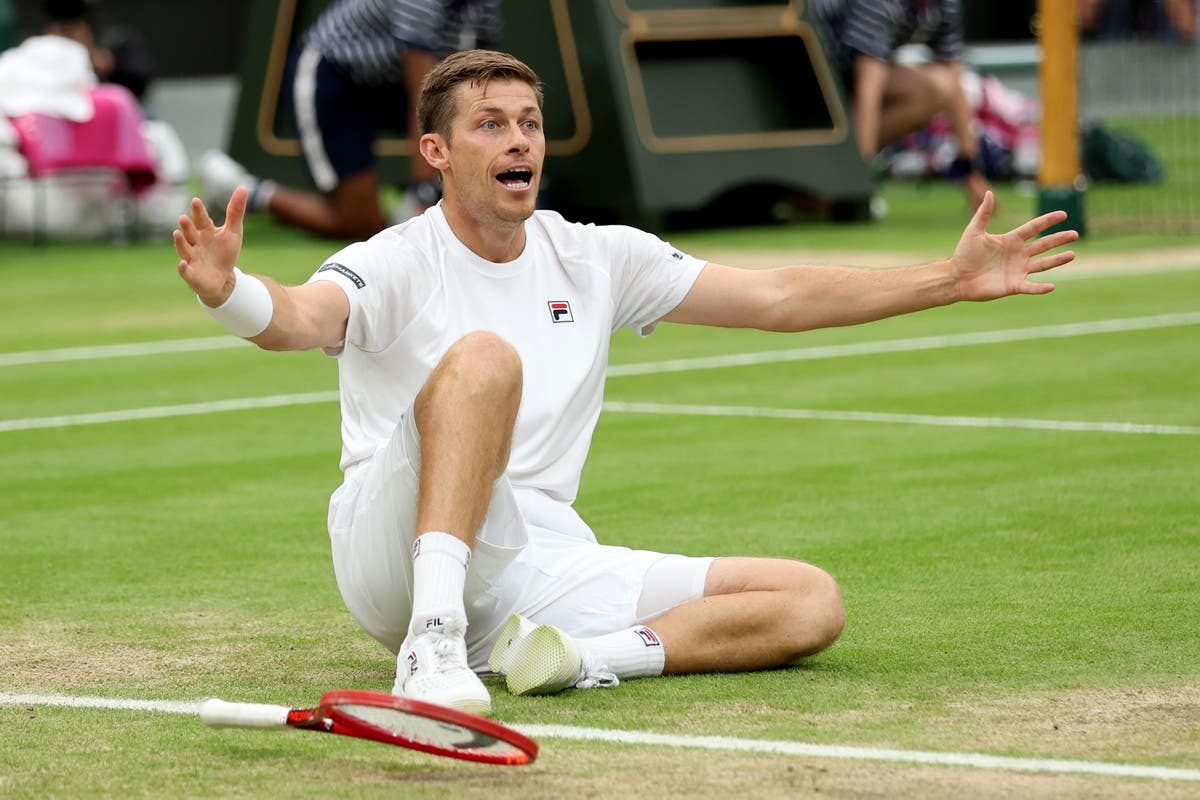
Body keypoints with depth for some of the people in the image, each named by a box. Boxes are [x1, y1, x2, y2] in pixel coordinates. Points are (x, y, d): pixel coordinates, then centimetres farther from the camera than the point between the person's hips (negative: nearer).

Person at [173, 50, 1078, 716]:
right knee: (484, 356, -33)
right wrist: (228, 290, -50)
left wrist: (953, 280, 12)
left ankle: (585, 656, -24)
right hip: (395, 551, -6)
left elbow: (779, 297, 16)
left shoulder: (595, 259, 13)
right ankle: (433, 641, -43)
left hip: (537, 570, 6)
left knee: (812, 601, -3)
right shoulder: (399, 264, -4)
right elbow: (301, 318, -26)